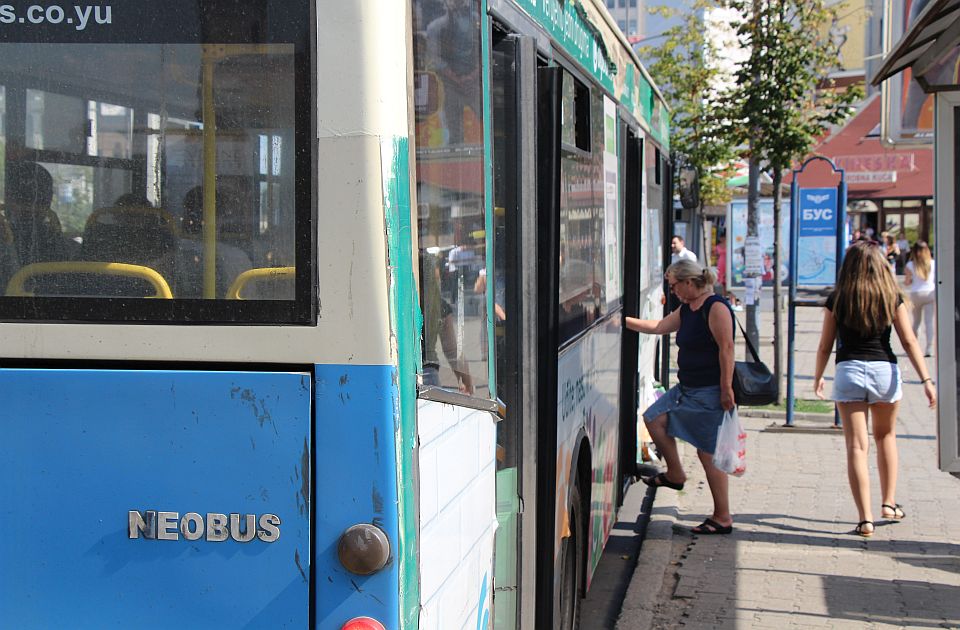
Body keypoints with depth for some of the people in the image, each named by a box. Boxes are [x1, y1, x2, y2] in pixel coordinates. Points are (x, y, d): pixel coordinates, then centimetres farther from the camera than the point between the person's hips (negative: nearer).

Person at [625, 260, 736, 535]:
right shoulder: (686, 310, 13)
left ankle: (723, 518, 2)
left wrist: (726, 388, -22)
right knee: (654, 417, 10)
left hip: (710, 392, -10)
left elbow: (726, 348, -20)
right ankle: (675, 474, 25)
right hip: (687, 388, 10)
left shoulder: (716, 307, -16)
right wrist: (623, 321, 22)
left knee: (708, 453, -6)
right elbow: (658, 327, 22)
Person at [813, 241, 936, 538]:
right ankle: (889, 503, 29)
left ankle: (865, 518, -9)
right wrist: (926, 380, -4)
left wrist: (818, 377, 19)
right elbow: (909, 341, -4)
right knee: (886, 436, 24)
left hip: (849, 371, -1)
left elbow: (825, 345, 4)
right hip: (885, 370, 2)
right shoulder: (892, 297, 1)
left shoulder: (837, 299, 0)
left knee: (857, 446, -2)